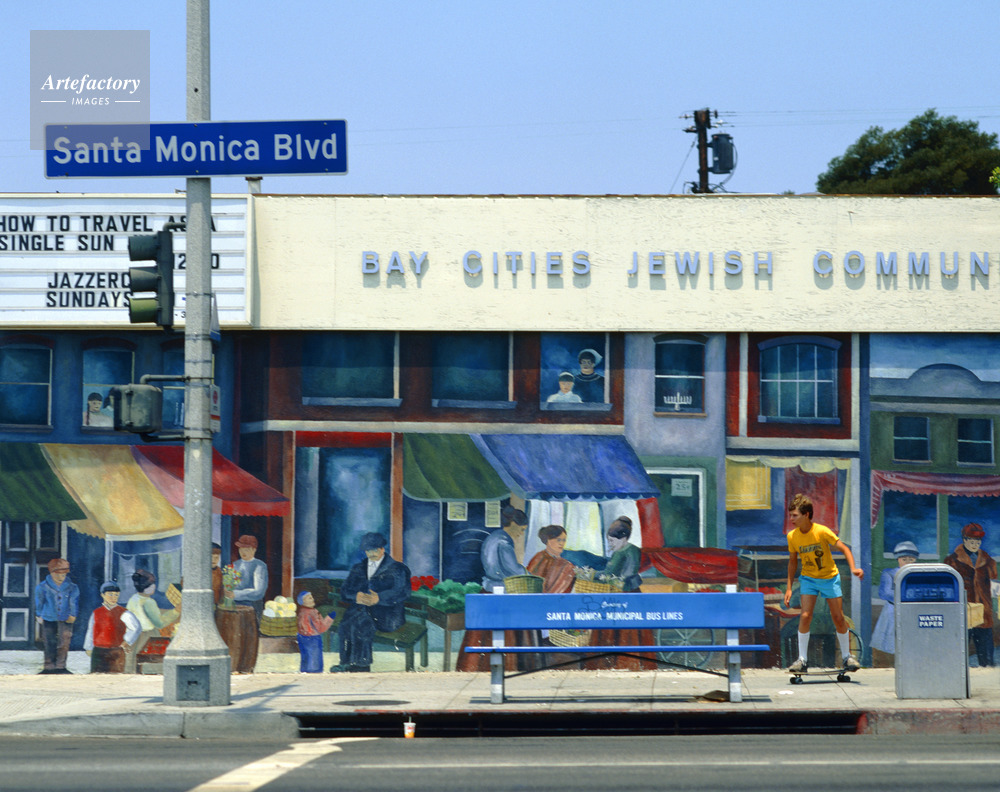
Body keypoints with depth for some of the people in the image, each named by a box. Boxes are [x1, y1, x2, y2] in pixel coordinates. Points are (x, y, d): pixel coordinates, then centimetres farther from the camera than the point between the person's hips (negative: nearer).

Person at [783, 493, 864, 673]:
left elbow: (844, 548, -13)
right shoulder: (792, 536, -9)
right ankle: (802, 660, -9)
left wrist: (853, 568, -29)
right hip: (808, 578, 2)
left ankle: (847, 657, 19)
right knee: (805, 616, -15)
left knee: (838, 618, 1)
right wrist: (789, 588, 4)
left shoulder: (822, 532, -21)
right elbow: (793, 561, 5)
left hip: (830, 577, -2)